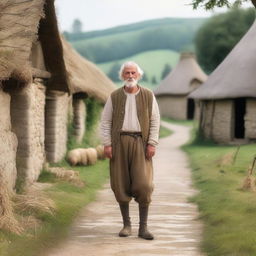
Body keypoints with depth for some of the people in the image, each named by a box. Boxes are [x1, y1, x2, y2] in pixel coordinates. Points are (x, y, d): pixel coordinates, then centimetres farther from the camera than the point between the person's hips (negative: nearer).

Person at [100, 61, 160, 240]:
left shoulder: (148, 96, 5)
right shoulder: (114, 97, 5)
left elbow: (155, 121, 3)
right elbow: (106, 121, 5)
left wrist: (152, 144, -7)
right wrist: (107, 144, -5)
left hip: (140, 143, -1)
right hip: (119, 142, 1)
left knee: (143, 184, -10)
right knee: (121, 185, 1)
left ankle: (143, 227, -3)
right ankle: (126, 224, 13)